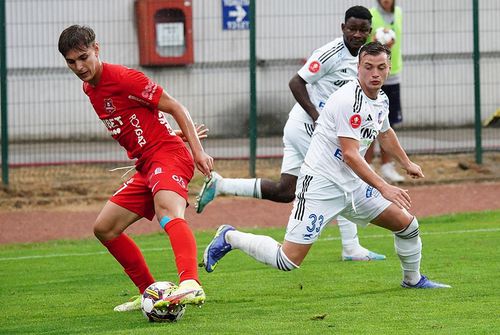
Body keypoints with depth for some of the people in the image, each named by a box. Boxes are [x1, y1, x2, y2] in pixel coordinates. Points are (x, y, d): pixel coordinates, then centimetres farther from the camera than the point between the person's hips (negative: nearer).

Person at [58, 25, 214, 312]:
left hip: (169, 156, -10)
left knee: (167, 210, -37)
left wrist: (198, 150, -18)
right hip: (146, 167, 10)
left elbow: (174, 107, -11)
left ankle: (191, 285, -60)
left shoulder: (122, 78, -12)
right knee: (104, 228, 12)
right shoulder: (90, 88, 14)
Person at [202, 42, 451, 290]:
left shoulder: (381, 100, 8)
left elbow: (385, 133, 32)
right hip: (320, 184, -9)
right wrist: (384, 188, -29)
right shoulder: (350, 100, -21)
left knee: (407, 224, 7)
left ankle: (412, 279, 33)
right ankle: (230, 237, 10)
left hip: (353, 186, 9)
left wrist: (406, 163, 45)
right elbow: (350, 155, -25)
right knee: (288, 260, -13)